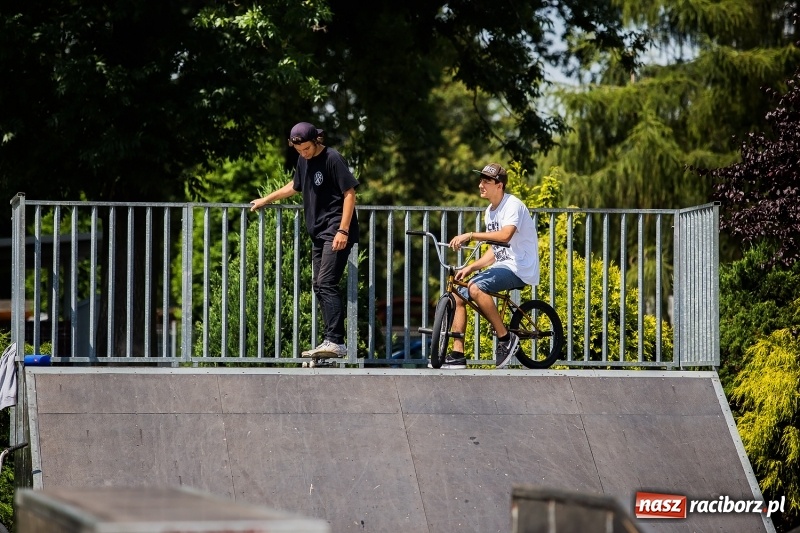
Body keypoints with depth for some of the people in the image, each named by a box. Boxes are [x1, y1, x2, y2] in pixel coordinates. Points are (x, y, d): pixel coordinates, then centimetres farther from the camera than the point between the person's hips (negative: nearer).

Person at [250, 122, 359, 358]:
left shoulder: (332, 159, -11)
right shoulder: (303, 160, 13)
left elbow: (349, 193, -14)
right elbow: (295, 186, 32)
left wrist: (343, 230, -20)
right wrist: (266, 200, 37)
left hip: (336, 233, -9)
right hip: (319, 233, 9)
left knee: (326, 284, -18)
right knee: (319, 286, 6)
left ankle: (336, 341, -22)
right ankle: (332, 344, 7)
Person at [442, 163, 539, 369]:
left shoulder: (512, 205, -14)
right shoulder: (490, 211, 14)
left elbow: (505, 235, -34)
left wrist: (470, 235, -36)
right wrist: (471, 267, 4)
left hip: (520, 268, -10)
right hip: (502, 266, 10)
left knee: (476, 288, -31)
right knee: (458, 295, 1)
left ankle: (506, 338, -19)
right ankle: (457, 355, 3)